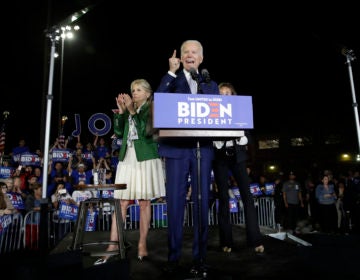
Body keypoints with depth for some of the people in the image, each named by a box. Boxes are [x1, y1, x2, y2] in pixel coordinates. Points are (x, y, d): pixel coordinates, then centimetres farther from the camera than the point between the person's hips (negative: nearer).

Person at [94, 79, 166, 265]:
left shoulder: (152, 109, 4)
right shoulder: (128, 110, 18)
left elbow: (148, 131, -11)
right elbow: (119, 132, 9)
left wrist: (133, 112, -14)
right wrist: (121, 111, 0)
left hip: (146, 158, -4)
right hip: (127, 159, 4)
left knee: (144, 202, 1)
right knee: (122, 202, 1)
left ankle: (142, 244, 11)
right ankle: (112, 247, 4)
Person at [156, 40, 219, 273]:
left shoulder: (210, 84, 19)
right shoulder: (171, 80, 13)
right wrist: (171, 72, -6)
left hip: (203, 149, 2)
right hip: (176, 148, -2)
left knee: (202, 202, 5)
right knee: (175, 203, 0)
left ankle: (200, 255, 18)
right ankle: (174, 256, 13)